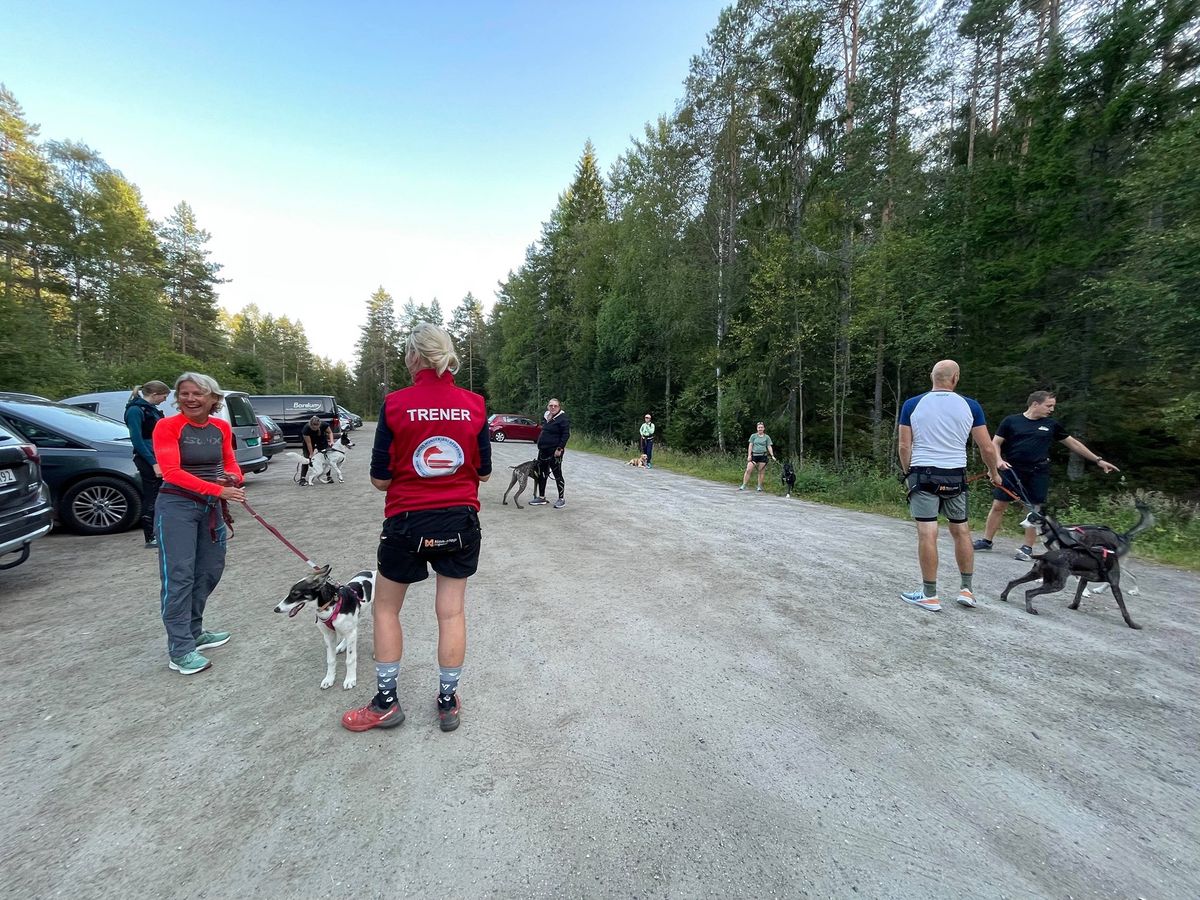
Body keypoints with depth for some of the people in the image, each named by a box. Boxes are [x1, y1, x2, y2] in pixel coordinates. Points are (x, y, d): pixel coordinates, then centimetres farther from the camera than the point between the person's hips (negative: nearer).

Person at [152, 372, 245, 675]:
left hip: (212, 507, 6)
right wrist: (218, 490, -29)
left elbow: (230, 462, 13)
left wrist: (235, 478, -10)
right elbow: (172, 472, -19)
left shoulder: (221, 427, 4)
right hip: (177, 506, -6)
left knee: (211, 571, 13)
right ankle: (180, 651, 6)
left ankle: (194, 633, 30)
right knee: (179, 576, -4)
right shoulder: (167, 426, -10)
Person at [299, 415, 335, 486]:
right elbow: (309, 443, -29)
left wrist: (331, 441, -29)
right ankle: (303, 478, -11)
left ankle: (329, 476, 3)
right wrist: (311, 454, -25)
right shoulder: (306, 429, -36)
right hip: (308, 440, -2)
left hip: (321, 440, 2)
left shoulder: (324, 425, -32)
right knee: (307, 458, -12)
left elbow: (330, 432, -12)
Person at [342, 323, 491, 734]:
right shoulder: (474, 404, -5)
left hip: (407, 523, -2)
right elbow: (483, 472, 1)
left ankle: (386, 702, 32)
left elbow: (380, 478, -7)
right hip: (461, 522, 2)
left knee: (385, 608, 21)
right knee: (452, 611, 14)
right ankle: (448, 702, 30)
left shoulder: (395, 404, -11)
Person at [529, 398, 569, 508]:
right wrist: (540, 445, 17)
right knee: (541, 473, 11)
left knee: (557, 474, 1)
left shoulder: (562, 418, -11)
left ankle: (561, 499, 11)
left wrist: (559, 449, -20)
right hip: (543, 450, 8)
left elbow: (566, 435, -16)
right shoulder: (546, 417, 13)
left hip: (554, 452, -8)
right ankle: (541, 497, 21)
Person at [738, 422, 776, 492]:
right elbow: (750, 446, 5)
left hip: (763, 456, 0)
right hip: (754, 455, 0)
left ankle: (759, 487, 13)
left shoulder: (767, 437, 7)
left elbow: (769, 447, 6)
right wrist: (749, 455, -3)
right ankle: (743, 486, -5)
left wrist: (772, 456, -4)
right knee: (748, 470, -8)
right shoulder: (753, 436, 7)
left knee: (761, 472, 3)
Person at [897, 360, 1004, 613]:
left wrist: (907, 472, 11)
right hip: (955, 476, 2)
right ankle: (967, 589, 25)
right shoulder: (970, 406, 1)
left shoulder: (912, 405, -3)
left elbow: (905, 446, -3)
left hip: (923, 474, -2)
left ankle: (930, 596, 5)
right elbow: (987, 447, 5)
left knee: (927, 534, -2)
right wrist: (994, 473, 22)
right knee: (961, 531, 16)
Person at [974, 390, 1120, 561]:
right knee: (998, 506, 0)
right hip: (1012, 470, -2)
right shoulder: (1011, 421, 1)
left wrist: (1097, 460, 18)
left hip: (1038, 474, 2)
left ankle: (1027, 547, 12)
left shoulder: (1052, 424, 9)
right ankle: (986, 540, 10)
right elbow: (996, 443, 1)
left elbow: (1073, 443, 17)